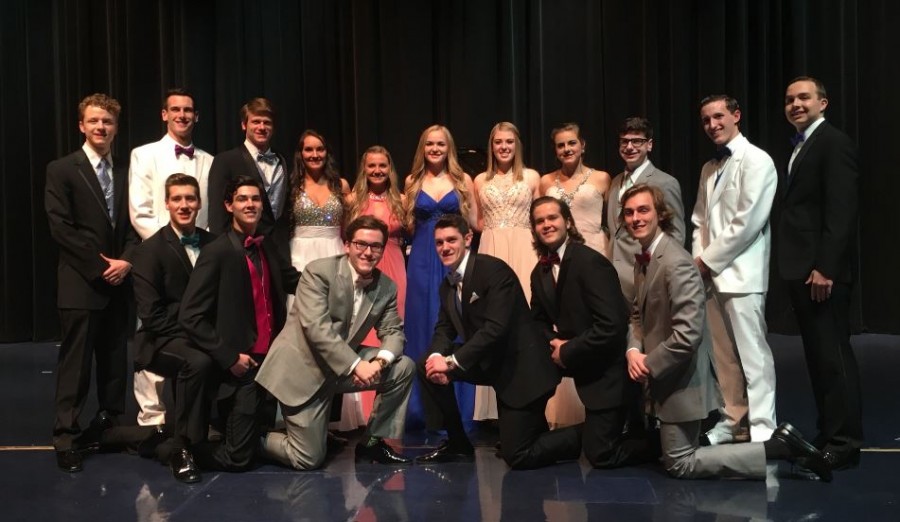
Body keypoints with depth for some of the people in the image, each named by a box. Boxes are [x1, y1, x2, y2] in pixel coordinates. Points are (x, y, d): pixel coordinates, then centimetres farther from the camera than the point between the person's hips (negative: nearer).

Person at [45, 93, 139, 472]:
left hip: (118, 283, 5)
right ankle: (66, 439, 5)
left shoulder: (125, 173, 13)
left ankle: (110, 426, 22)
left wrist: (126, 261, -8)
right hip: (81, 285, -4)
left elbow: (133, 226, 10)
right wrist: (100, 266, -12)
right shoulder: (61, 170, -1)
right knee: (75, 365, -3)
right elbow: (60, 228, -9)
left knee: (115, 362, 10)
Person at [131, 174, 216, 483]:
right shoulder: (150, 250, -2)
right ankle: (181, 450, -20)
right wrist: (188, 335, -17)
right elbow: (150, 314, -10)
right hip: (165, 341, -4)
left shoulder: (213, 245, 11)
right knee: (198, 363, -36)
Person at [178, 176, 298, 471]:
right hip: (243, 366, -6)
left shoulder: (267, 247, 9)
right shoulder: (217, 252, -11)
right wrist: (229, 357, -16)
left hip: (271, 360, 7)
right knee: (238, 457, -4)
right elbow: (190, 317, -14)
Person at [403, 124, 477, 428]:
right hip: (422, 261, 2)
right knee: (423, 327, 5)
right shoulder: (412, 181, 9)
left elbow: (474, 223, 4)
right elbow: (408, 225, 14)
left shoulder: (463, 180, 4)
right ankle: (423, 408, 15)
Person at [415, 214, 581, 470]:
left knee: (518, 457, -10)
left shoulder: (494, 270, -18)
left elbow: (496, 328, -27)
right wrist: (437, 356, -17)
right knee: (427, 365, -5)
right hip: (489, 362, 8)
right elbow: (444, 329, 7)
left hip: (521, 366, -8)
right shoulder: (447, 285, 7)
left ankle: (582, 437, 15)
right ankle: (458, 444, 7)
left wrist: (452, 362, -26)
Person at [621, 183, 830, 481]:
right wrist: (633, 351, -6)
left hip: (678, 379, -10)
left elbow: (688, 335, -31)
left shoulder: (676, 263, -25)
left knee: (680, 464, -1)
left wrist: (649, 365, -18)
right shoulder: (642, 260, 6)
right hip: (660, 377, 10)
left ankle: (778, 448, 1)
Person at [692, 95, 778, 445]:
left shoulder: (756, 161, -7)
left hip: (741, 273, -7)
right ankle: (733, 423, 20)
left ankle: (762, 433, -1)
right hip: (712, 273, 7)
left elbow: (748, 222, -15)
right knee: (724, 357, 11)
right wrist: (698, 261, 2)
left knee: (752, 356, -5)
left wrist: (708, 260, -11)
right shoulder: (709, 168, 17)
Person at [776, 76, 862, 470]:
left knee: (833, 356, -4)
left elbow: (841, 212, -17)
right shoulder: (799, 148, 19)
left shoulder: (834, 143, -8)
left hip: (822, 270, -9)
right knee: (818, 356, 13)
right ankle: (828, 434, 21)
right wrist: (795, 268, 13)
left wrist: (825, 268, -22)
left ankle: (844, 443, 3)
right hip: (801, 270, 9)